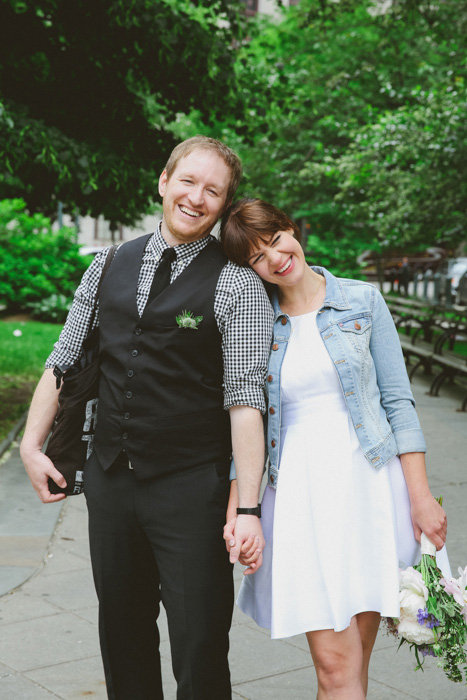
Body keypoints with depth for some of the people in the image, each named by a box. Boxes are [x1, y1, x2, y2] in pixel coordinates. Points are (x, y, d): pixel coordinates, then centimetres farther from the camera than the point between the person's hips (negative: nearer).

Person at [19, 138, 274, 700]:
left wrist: (248, 508, -17)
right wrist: (32, 443, 6)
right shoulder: (108, 267, 9)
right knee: (122, 638, 17)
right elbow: (64, 359, 14)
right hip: (109, 480, 5)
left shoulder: (236, 285, -6)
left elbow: (245, 400, -12)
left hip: (191, 488, -4)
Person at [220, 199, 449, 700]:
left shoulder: (363, 301, 4)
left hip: (369, 484, 0)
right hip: (299, 494, 0)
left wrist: (421, 496, -3)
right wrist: (236, 510, -2)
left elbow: (397, 399, 3)